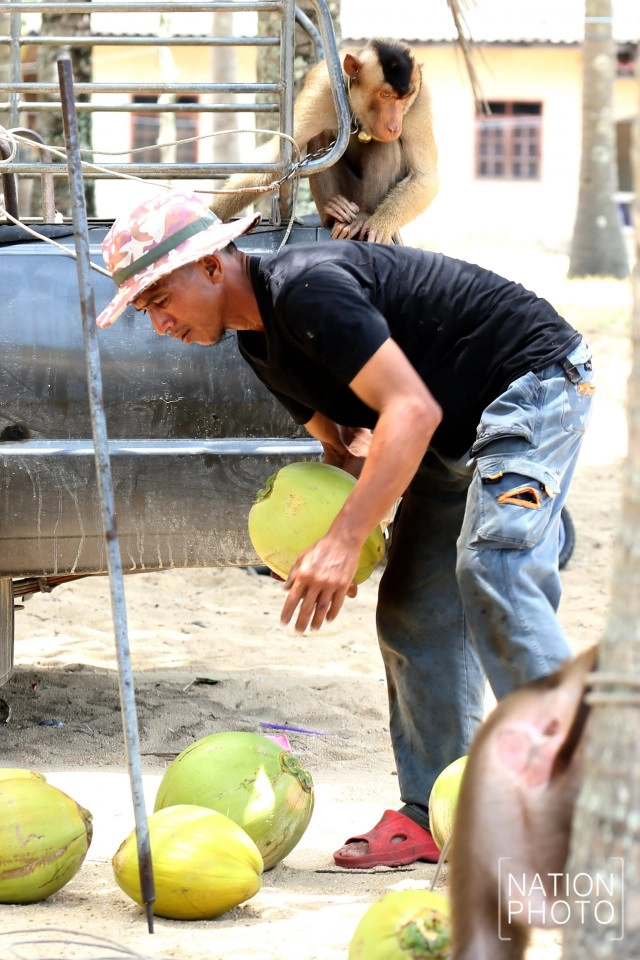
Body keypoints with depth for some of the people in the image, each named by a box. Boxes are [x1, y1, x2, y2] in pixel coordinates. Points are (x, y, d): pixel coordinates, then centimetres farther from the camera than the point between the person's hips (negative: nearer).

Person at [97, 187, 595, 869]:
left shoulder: (305, 288, -26)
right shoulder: (260, 344, 6)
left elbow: (413, 409, -33)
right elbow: (343, 442, 18)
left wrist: (345, 539, -36)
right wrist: (320, 531, -4)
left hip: (535, 381, -10)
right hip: (457, 439, 10)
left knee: (493, 570, -25)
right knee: (412, 609, 3)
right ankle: (432, 814, 6)